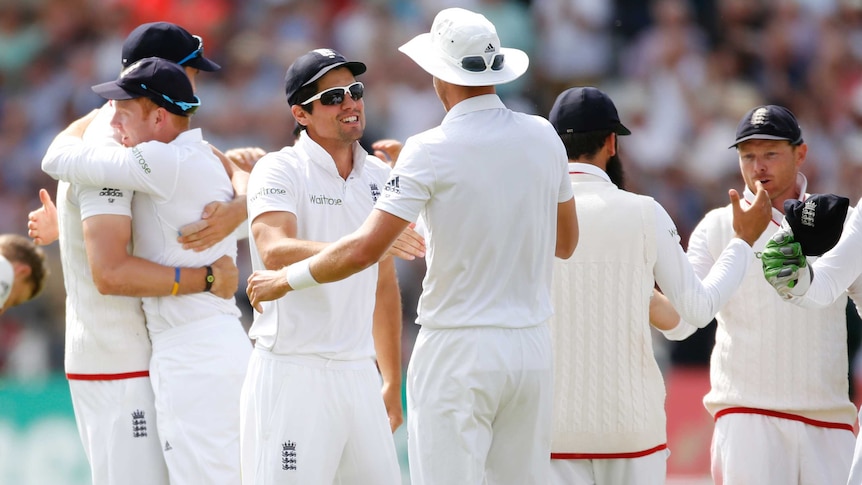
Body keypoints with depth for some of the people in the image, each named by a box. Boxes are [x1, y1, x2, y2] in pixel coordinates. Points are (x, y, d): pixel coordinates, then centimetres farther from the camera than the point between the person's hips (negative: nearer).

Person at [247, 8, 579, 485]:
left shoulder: (432, 150, -11)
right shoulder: (543, 137, 4)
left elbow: (365, 248, -15)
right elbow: (565, 242, 16)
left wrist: (285, 280, -1)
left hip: (459, 349, -5)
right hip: (531, 344, 5)